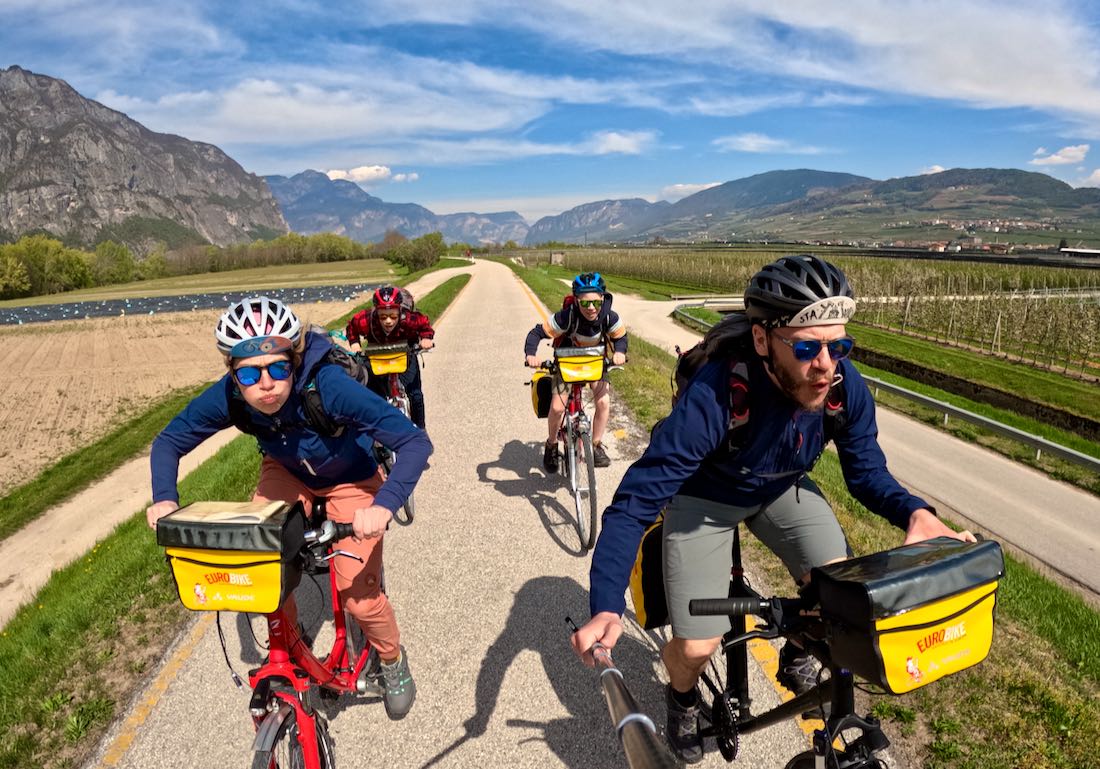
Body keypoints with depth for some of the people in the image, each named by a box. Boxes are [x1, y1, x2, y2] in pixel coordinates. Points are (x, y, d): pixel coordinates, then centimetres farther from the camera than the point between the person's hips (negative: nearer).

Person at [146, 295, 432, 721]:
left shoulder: (328, 386, -40)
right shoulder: (227, 397, -28)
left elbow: (415, 441, -44)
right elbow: (169, 441, -10)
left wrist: (384, 505, -57)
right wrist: (164, 498, -27)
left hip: (350, 481, -3)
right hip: (286, 472, 4)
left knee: (360, 598, -7)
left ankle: (393, 660, 26)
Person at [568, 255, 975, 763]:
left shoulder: (847, 388, -24)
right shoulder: (713, 397, -39)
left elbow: (865, 470, -5)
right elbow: (635, 502, -36)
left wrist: (913, 511, -28)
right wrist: (606, 608, -46)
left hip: (782, 490, 4)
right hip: (705, 496, -3)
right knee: (696, 646, -12)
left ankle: (797, 659, 21)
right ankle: (683, 698, 27)